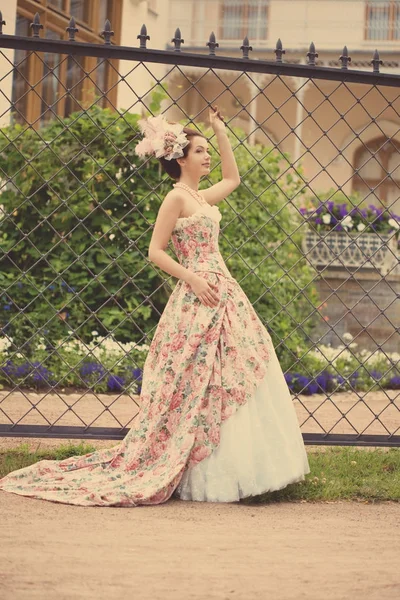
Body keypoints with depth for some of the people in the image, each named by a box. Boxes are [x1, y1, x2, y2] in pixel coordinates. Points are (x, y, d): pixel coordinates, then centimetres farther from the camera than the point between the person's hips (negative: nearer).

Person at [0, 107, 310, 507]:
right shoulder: (176, 198, -8)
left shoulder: (200, 197, 16)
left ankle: (221, 473, 12)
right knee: (198, 383, -6)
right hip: (197, 299, -9)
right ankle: (201, 479, -1)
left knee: (233, 380, 7)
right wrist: (192, 277, -18)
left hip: (221, 294, 9)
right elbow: (155, 252, -11)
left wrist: (222, 133, 30)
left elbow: (232, 179, 35)